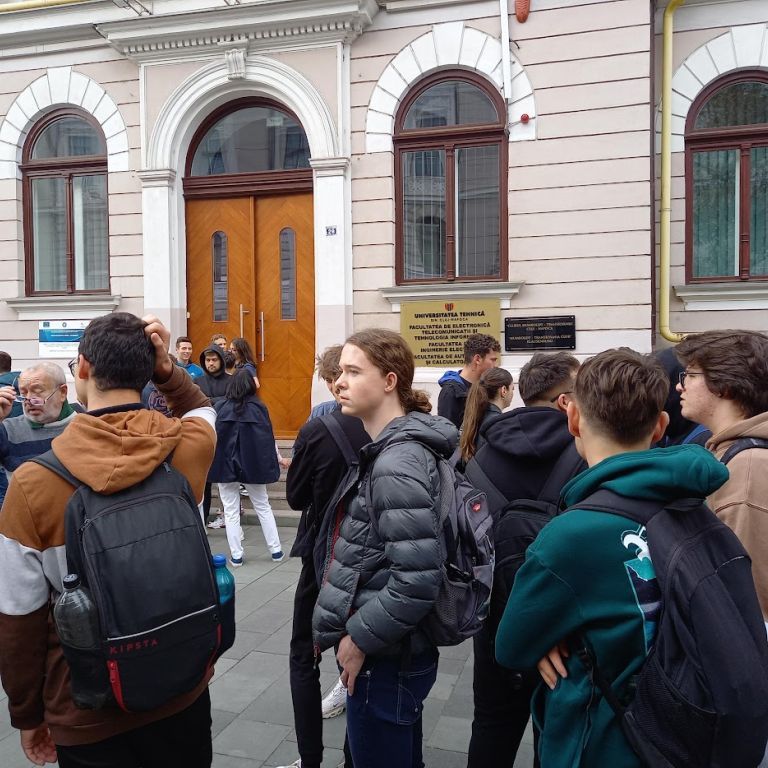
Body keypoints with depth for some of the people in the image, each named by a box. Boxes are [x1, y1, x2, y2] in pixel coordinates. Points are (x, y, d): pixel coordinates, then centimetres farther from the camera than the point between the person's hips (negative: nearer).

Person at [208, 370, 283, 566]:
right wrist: (273, 462, 8)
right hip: (252, 464, 1)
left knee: (231, 511, 9)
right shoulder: (259, 408, -6)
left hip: (225, 464, -1)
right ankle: (276, 550, 18)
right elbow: (268, 438, -3)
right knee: (263, 507, 14)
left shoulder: (220, 407, -6)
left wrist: (214, 464, 7)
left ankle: (236, 555, 11)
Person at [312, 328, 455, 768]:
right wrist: (356, 630, 14)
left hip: (385, 658, -9)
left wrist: (360, 638, -17)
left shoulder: (398, 464, -24)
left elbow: (418, 582, -29)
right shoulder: (390, 447, 6)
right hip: (393, 650, 9)